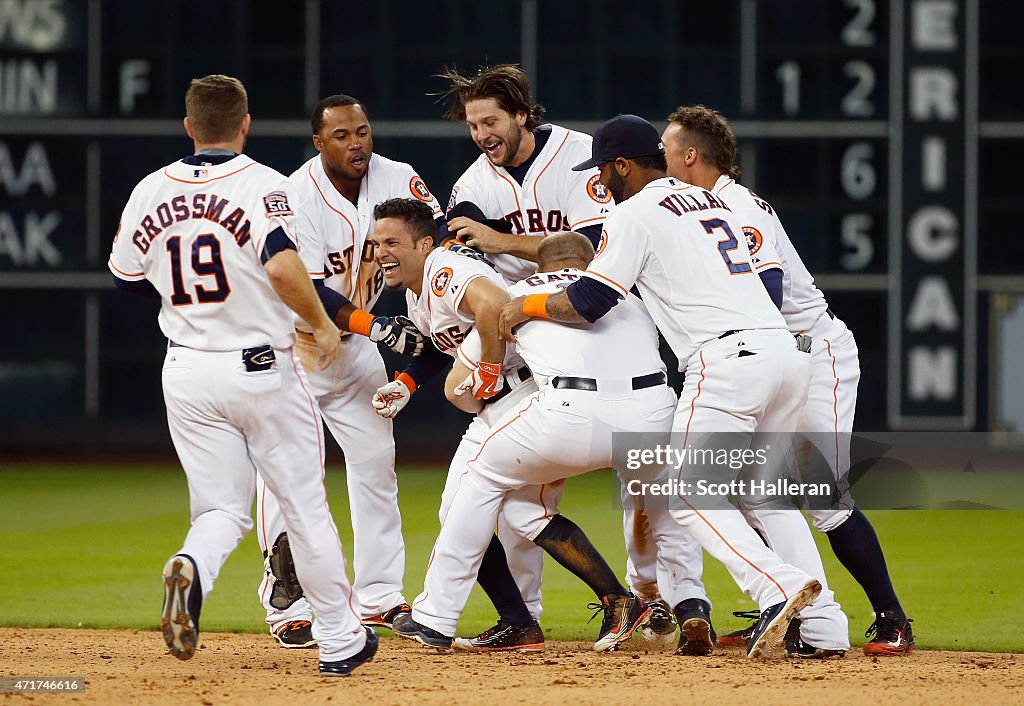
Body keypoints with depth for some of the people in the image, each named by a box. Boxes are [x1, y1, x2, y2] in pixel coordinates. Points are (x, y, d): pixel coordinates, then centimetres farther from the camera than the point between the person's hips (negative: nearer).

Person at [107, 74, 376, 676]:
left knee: (223, 509, 8)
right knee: (305, 503, 9)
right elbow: (282, 266, -28)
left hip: (187, 373, 4)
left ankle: (193, 567, -26)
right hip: (262, 369, -4)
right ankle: (341, 641, 16)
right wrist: (323, 325, -13)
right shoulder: (261, 185, -12)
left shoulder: (152, 191, 3)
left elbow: (127, 277, 14)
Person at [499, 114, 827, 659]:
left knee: (691, 496, -2)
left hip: (725, 359, -8)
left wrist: (526, 306, 14)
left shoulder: (635, 214, 1)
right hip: (786, 352, 8)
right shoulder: (710, 202, 26)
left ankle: (779, 588, -22)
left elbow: (588, 303, -5)